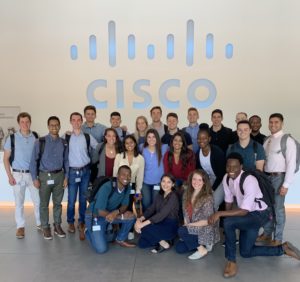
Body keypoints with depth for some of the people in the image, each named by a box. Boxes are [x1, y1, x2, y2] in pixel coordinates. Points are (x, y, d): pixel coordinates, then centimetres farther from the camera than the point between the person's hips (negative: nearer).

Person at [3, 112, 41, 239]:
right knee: (19, 202, 7)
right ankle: (20, 227, 22)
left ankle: (40, 223, 26)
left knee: (38, 201, 7)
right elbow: (5, 159, 0)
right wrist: (9, 176, -6)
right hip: (18, 174, -1)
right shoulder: (12, 138, -5)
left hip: (33, 173, 1)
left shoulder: (36, 137, -1)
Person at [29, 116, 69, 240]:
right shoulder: (40, 142, -8)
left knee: (58, 202, 14)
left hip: (59, 175, 3)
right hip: (45, 176, -2)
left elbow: (66, 160, 6)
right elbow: (34, 160, -6)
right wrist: (35, 178, -8)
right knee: (44, 204, 9)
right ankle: (45, 227, 25)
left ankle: (57, 226, 29)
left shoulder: (63, 143, 1)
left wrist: (66, 177, 2)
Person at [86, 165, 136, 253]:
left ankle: (120, 240, 9)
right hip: (95, 217, -6)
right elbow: (100, 211, -28)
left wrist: (116, 212, -28)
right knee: (102, 249, -13)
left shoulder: (127, 188, -9)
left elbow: (125, 206, -3)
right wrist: (121, 216, -24)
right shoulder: (107, 187, -29)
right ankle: (89, 232, 16)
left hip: (110, 215, 6)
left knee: (131, 216, -14)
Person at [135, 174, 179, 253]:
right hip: (160, 223, 7)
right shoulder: (159, 195, 9)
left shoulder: (173, 197, -15)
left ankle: (164, 243, -6)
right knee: (142, 243, -7)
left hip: (170, 227, -7)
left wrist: (143, 224, -30)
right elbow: (151, 209, 0)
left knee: (145, 228, -26)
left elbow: (162, 214, -25)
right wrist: (140, 219, -20)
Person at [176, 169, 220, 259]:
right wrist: (186, 226, -7)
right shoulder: (187, 194, -1)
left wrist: (188, 225, -16)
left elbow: (207, 221, -20)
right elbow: (186, 214, 6)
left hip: (206, 231, -7)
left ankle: (202, 249, -7)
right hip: (193, 230, 7)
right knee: (179, 248, -5)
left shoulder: (208, 198, -20)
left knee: (181, 231, -24)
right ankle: (203, 244, 14)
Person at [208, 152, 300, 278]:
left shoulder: (249, 181, -32)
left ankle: (231, 262, -14)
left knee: (228, 222, -32)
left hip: (260, 215, -8)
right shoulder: (226, 178, -10)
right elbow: (229, 201, 2)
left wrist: (220, 214, -36)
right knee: (246, 252, 14)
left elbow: (244, 211, -34)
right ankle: (283, 249, 28)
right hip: (247, 215, 8)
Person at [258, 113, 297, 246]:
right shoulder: (267, 140, 10)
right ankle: (266, 234, 29)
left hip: (279, 177, -6)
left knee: (278, 208, 3)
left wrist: (286, 184, -16)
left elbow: (291, 164, -13)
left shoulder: (287, 140, -10)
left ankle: (277, 238, 19)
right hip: (266, 176, 6)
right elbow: (263, 160, 9)